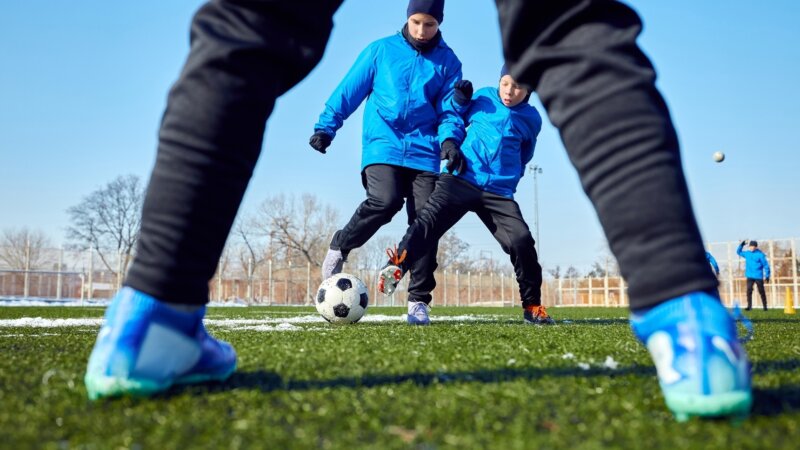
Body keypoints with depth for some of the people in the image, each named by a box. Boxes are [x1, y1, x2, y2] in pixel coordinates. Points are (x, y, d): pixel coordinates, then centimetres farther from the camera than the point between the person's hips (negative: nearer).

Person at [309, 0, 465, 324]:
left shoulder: (448, 62, 9)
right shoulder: (381, 50, 7)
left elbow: (450, 110, 7)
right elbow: (349, 91, 10)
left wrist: (449, 139, -13)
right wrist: (326, 127, 7)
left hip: (423, 152, 2)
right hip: (383, 145, -2)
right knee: (383, 201, -25)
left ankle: (419, 300, 4)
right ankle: (339, 249, 2)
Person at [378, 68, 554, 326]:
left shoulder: (531, 118, 12)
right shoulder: (484, 97, 10)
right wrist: (460, 101, 3)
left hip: (499, 192, 1)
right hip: (460, 179, -1)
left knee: (522, 241, -11)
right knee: (429, 220, -24)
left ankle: (532, 306, 5)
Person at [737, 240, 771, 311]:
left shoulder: (760, 255, -7)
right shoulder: (747, 254, 9)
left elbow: (766, 265, -5)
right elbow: (739, 252, 22)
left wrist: (767, 275, -8)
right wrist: (742, 245, 7)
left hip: (758, 276, -4)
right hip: (749, 276, 4)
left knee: (761, 292, 4)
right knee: (749, 291, -7)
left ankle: (765, 306, 15)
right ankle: (749, 306, -7)